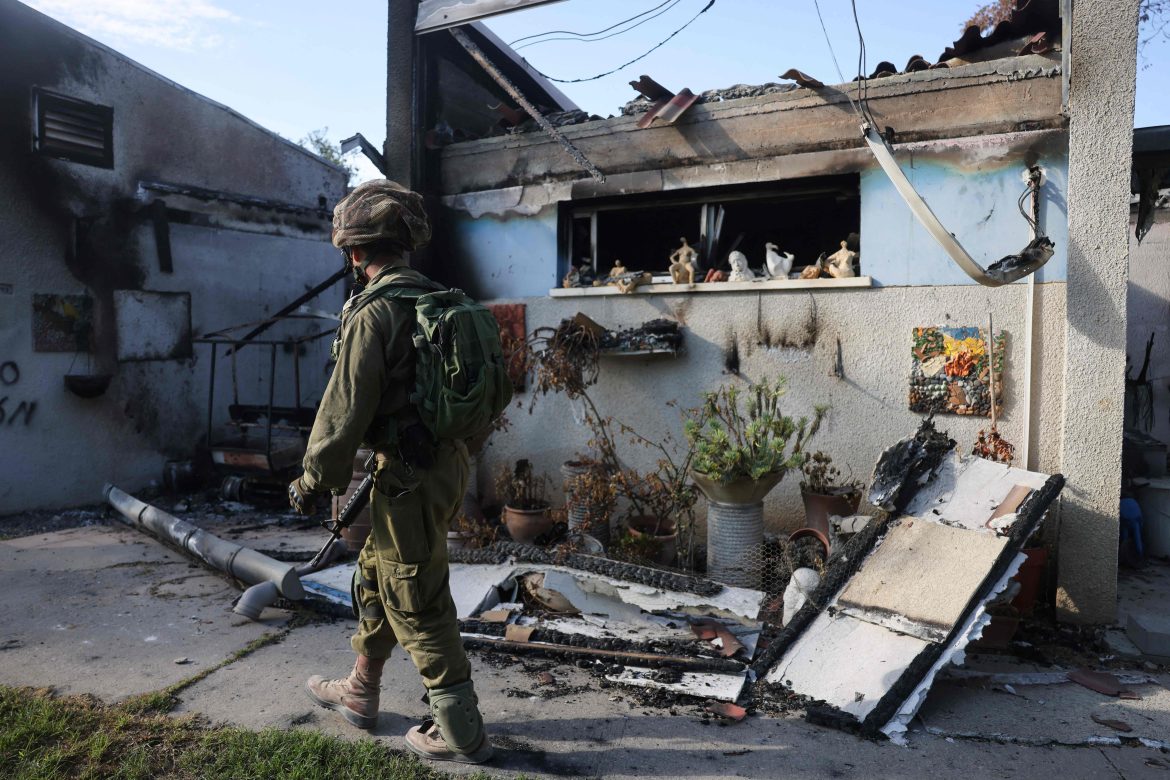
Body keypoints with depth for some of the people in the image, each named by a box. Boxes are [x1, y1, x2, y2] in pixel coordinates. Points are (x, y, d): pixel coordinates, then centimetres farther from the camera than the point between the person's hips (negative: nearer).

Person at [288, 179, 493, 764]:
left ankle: (461, 734, 16)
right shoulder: (437, 301, 9)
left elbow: (345, 410, -16)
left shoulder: (373, 314, -17)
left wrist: (313, 481, -4)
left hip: (409, 474, -9)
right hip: (447, 459, 9)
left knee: (418, 605, 3)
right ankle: (360, 693, 41)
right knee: (375, 578, 23)